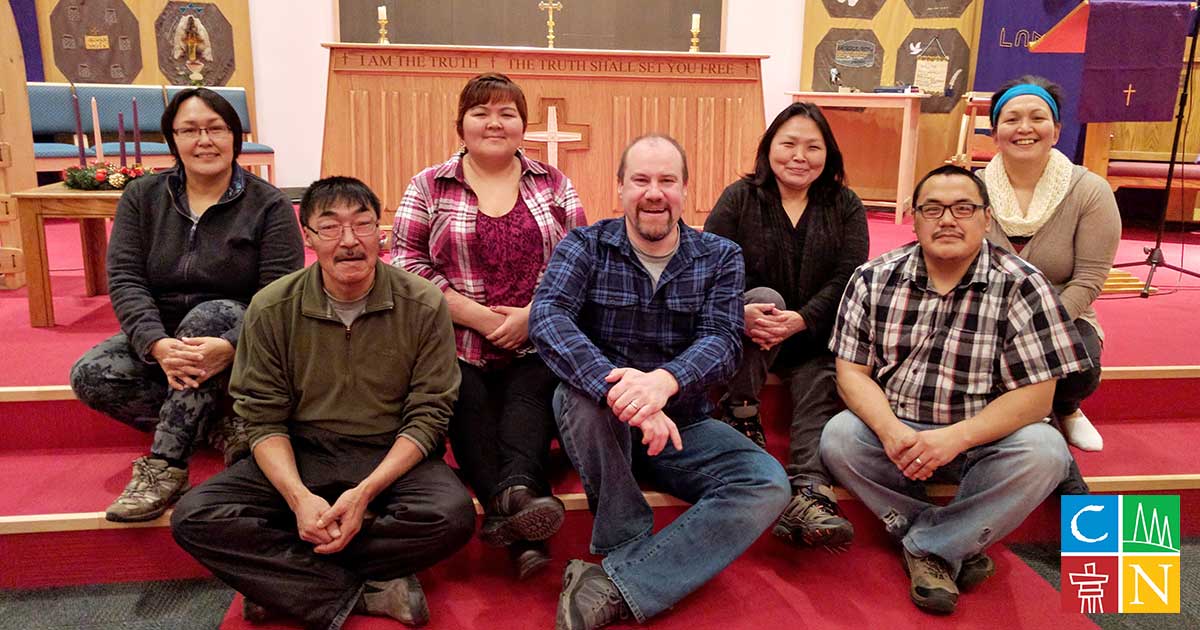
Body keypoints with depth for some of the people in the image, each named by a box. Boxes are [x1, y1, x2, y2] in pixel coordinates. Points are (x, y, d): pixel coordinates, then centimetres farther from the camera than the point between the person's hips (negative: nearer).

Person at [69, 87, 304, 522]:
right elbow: (124, 279, -8)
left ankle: (166, 465, -31)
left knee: (211, 313, -36)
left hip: (241, 343, -3)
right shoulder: (141, 198, 2)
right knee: (91, 375, -23)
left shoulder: (269, 205, -8)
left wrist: (229, 347, -37)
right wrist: (157, 344, -28)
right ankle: (221, 424, -16)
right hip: (159, 337, 4)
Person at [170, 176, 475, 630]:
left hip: (392, 457, -1)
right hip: (298, 456, 2)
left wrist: (365, 493, -21)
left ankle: (283, 579, -15)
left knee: (453, 515, -31)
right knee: (194, 517, -20)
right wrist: (298, 496, -21)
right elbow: (263, 419, -3)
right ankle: (364, 590, -20)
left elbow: (427, 415, -8)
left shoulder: (424, 305, -10)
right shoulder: (271, 309, -5)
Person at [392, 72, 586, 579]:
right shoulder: (429, 186, 11)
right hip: (459, 348, 0)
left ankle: (513, 493, -49)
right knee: (470, 404, -29)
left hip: (539, 345, 1)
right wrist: (473, 314, -9)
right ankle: (523, 520, -39)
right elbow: (406, 262, 3)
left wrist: (532, 316, -8)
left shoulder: (554, 185, 14)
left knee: (531, 394, -31)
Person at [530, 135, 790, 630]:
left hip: (682, 423, 2)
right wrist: (617, 387, -42)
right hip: (602, 423, -1)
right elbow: (547, 318, -23)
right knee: (578, 394, -34)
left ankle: (613, 585, -24)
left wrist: (663, 381, -38)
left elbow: (722, 340, -14)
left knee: (767, 484, -21)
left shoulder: (720, 258, 1)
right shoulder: (584, 248, -4)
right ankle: (631, 548, -14)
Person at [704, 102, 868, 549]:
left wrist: (802, 320, -25)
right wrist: (741, 312, -29)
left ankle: (809, 496, -40)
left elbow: (847, 279, -7)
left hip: (815, 339, 1)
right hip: (748, 332, -1)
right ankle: (740, 420, -22)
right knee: (767, 296, -31)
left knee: (819, 380, -27)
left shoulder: (846, 207, 7)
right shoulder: (739, 198, 3)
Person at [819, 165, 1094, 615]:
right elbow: (852, 372, -4)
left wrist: (955, 437, -27)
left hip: (982, 439, -1)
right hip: (893, 430, 1)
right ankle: (956, 545, -15)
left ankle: (926, 547, -16)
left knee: (1044, 451, -29)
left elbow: (1035, 395, -12)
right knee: (838, 438, -26)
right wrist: (890, 430, -24)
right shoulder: (874, 279, -2)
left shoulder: (1022, 287, -9)